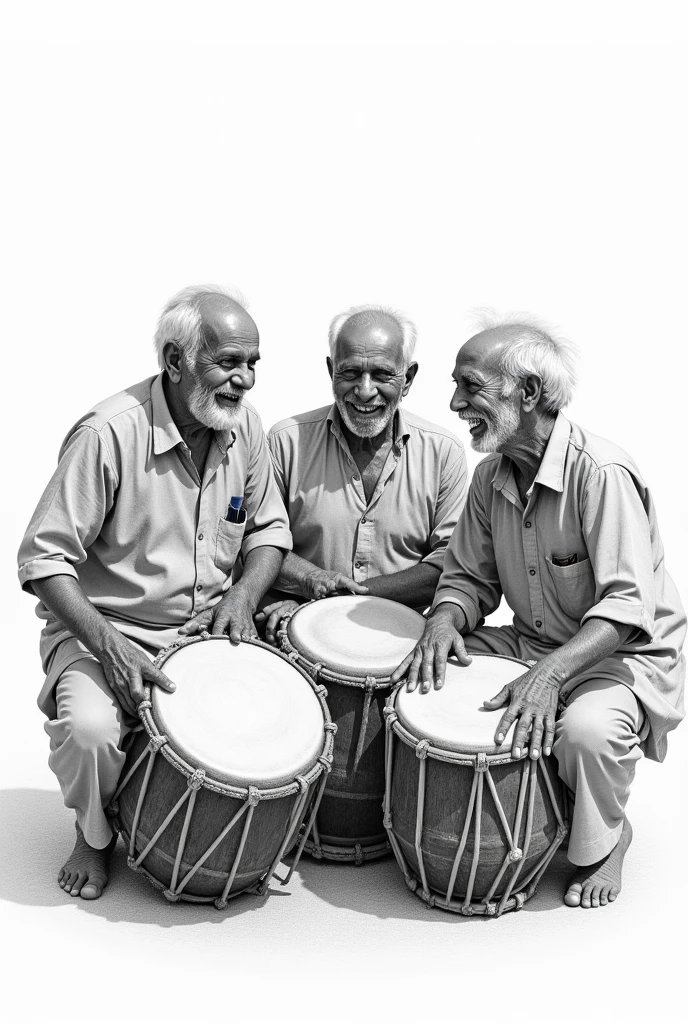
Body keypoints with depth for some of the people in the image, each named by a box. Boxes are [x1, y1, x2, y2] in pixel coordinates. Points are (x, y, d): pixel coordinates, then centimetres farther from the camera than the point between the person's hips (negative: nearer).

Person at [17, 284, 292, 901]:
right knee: (90, 727, -31)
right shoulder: (109, 433, -21)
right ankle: (95, 835, 6)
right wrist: (109, 646, -29)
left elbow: (269, 528, 11)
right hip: (103, 627, -4)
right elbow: (43, 558, -18)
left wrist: (244, 593, -10)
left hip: (207, 629, 5)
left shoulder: (243, 424, -2)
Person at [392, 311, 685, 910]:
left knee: (587, 727, -35)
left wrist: (550, 672, -41)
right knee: (433, 676, -11)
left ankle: (605, 841, 2)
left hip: (627, 653, -7)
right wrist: (446, 620, -18)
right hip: (533, 645, 7)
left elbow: (628, 608, -29)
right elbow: (469, 578, 5)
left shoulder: (602, 473, -25)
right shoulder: (491, 478, -1)